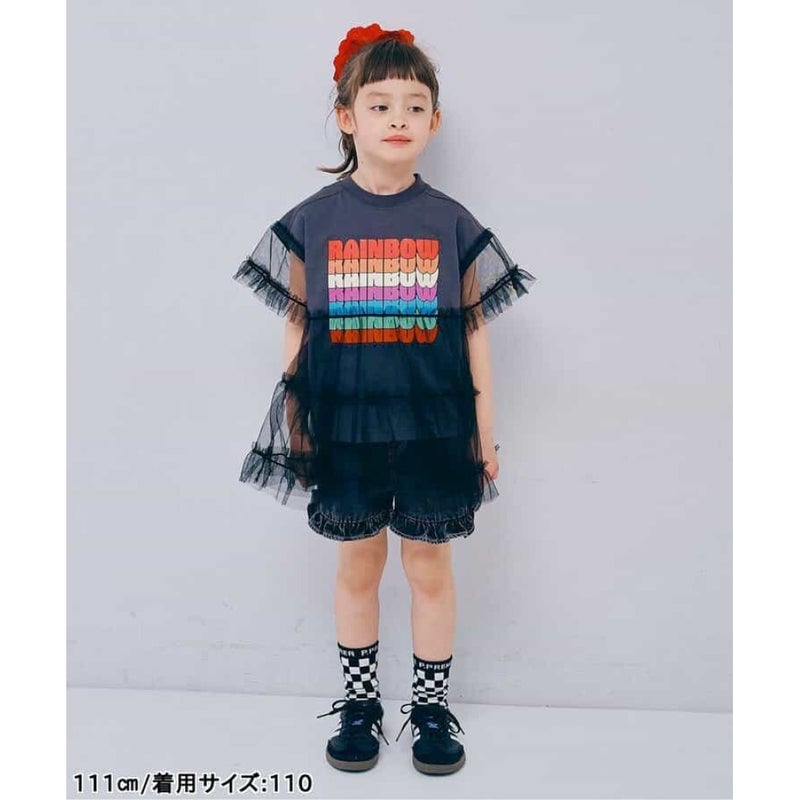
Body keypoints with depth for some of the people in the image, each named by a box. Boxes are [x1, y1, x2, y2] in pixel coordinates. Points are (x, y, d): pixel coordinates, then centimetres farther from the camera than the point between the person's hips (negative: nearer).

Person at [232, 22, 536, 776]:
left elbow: (474, 331, 3)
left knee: (430, 567, 10)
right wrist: (294, 421, 3)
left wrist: (485, 432, 2)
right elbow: (296, 326, 4)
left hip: (433, 426, 0)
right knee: (357, 565, 13)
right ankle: (359, 703, 31)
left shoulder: (451, 222, 0)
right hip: (345, 426, 0)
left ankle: (431, 707, 28)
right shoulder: (313, 219, -1)